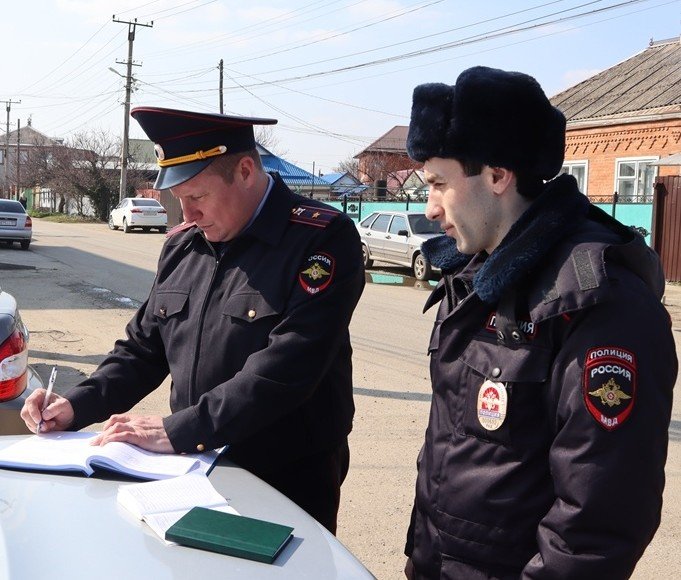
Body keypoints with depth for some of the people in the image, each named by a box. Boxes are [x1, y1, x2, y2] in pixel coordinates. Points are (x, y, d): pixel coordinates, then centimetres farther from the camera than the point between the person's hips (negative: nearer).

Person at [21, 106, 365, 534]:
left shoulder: (323, 239, -18)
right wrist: (78, 406, -2)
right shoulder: (182, 245, 4)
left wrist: (176, 431, -26)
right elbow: (144, 348, 12)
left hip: (290, 485, -5)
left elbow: (286, 369, -27)